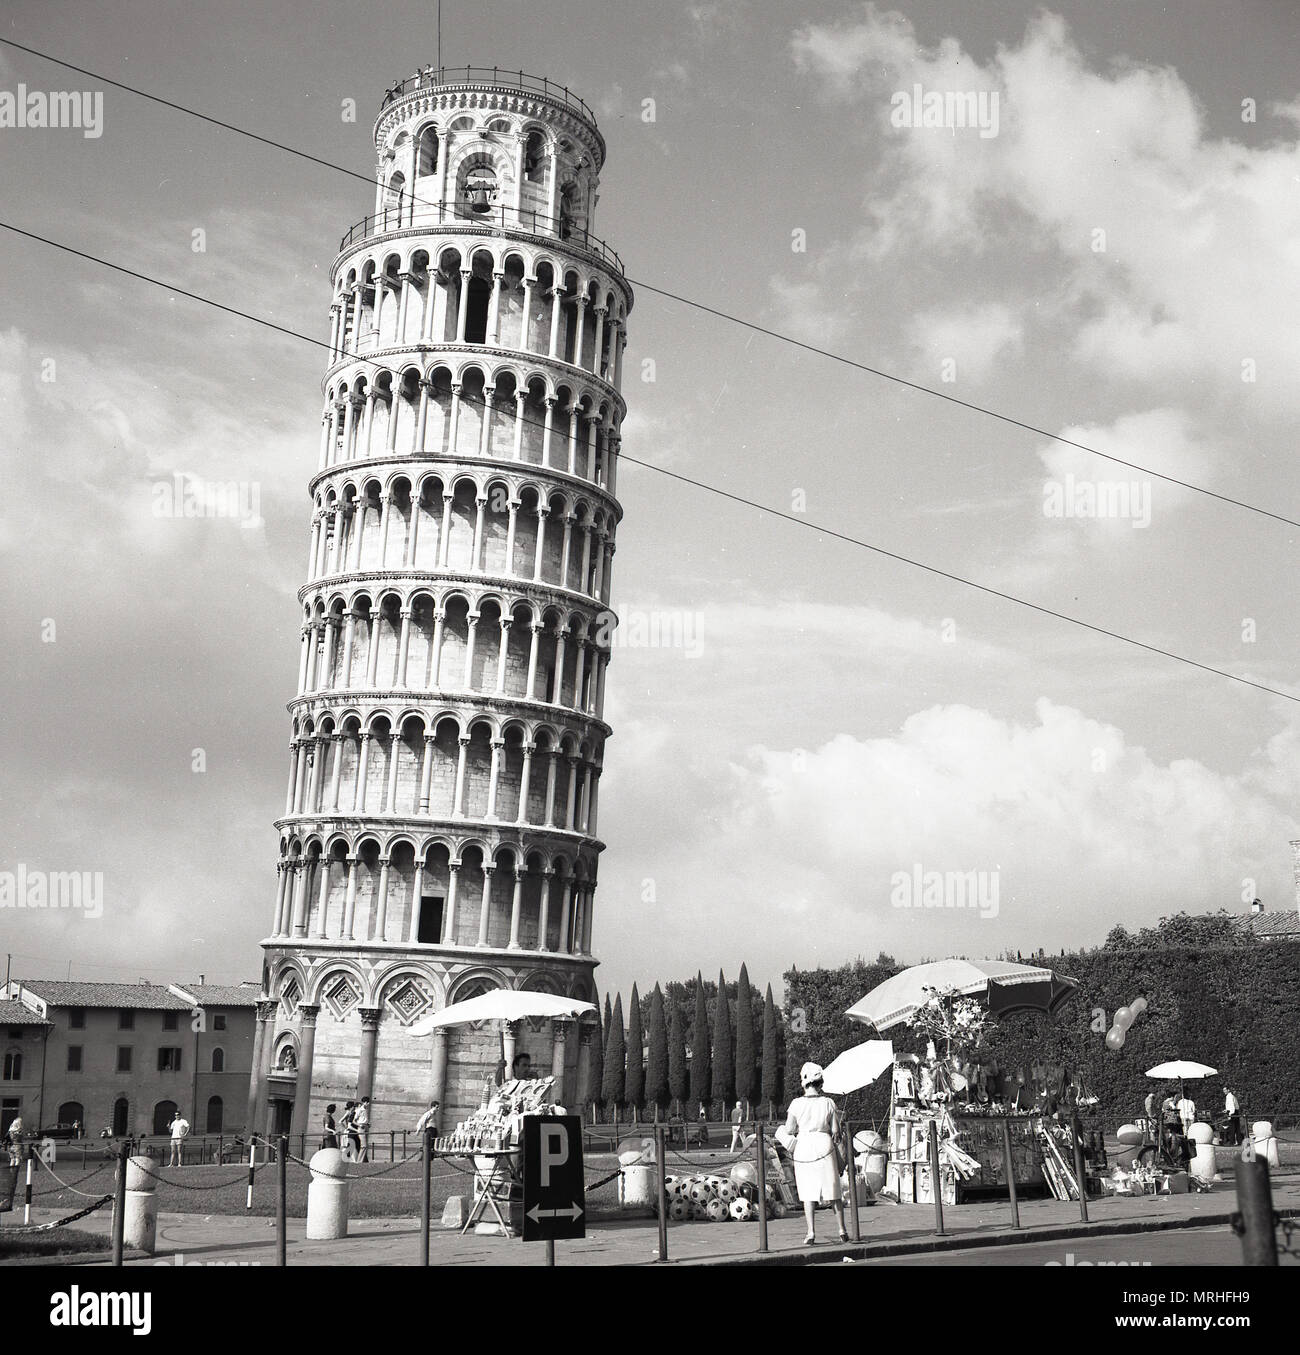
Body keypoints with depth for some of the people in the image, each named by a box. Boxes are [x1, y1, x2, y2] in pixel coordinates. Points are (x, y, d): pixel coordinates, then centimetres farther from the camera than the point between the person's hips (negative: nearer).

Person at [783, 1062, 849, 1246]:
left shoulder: (797, 1103, -7)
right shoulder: (828, 1102, -6)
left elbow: (789, 1130, -2)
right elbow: (835, 1130, -4)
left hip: (803, 1148, 0)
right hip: (824, 1145, 0)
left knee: (808, 1192, 9)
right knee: (832, 1190, 11)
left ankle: (811, 1233, 4)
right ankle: (842, 1230, 16)